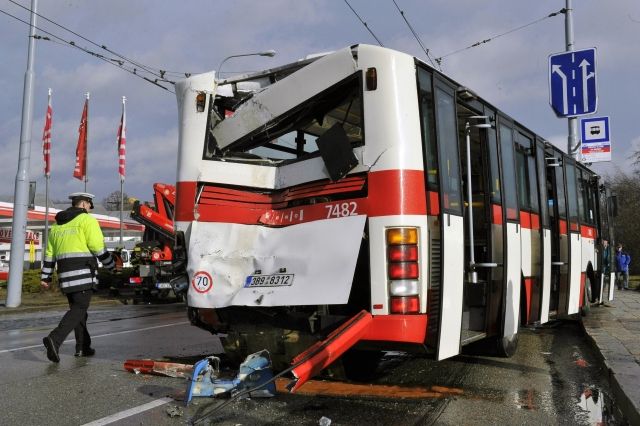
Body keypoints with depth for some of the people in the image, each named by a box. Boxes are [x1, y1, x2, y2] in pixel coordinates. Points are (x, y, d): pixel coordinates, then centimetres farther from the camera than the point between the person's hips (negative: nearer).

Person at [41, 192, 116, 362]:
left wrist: (45, 277, 19)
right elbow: (98, 247, -10)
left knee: (77, 307, 15)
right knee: (79, 309, -8)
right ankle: (55, 339, -26)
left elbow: (50, 253, 18)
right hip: (83, 272, -7)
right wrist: (111, 266, 1)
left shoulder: (57, 224, 19)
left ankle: (83, 347, 18)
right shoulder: (87, 220, -3)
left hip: (65, 272, 7)